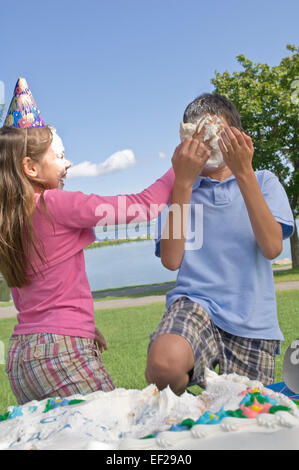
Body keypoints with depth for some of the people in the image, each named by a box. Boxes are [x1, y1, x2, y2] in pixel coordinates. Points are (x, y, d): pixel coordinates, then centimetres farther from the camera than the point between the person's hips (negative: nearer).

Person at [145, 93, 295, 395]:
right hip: (195, 302, -1)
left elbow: (272, 248, -7)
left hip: (252, 321, 2)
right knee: (164, 362, -32)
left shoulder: (263, 182, 12)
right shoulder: (180, 189, 13)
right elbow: (171, 260, -3)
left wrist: (243, 172, -11)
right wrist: (183, 183, -5)